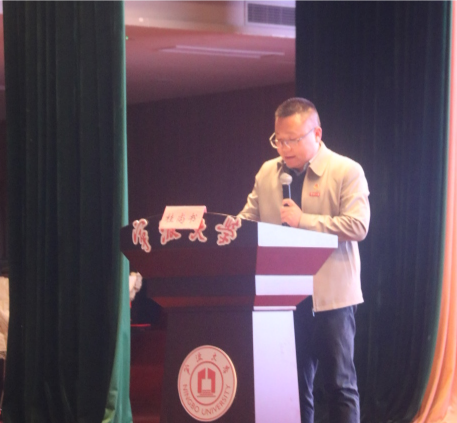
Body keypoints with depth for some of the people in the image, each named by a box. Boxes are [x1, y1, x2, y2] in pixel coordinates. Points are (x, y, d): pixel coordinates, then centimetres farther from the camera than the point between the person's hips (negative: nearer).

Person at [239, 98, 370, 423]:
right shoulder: (267, 173, 10)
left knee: (340, 384, 2)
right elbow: (246, 221, 11)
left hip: (330, 296, -4)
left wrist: (303, 220, -19)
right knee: (294, 386, 10)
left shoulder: (347, 172, -5)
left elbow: (358, 226, -16)